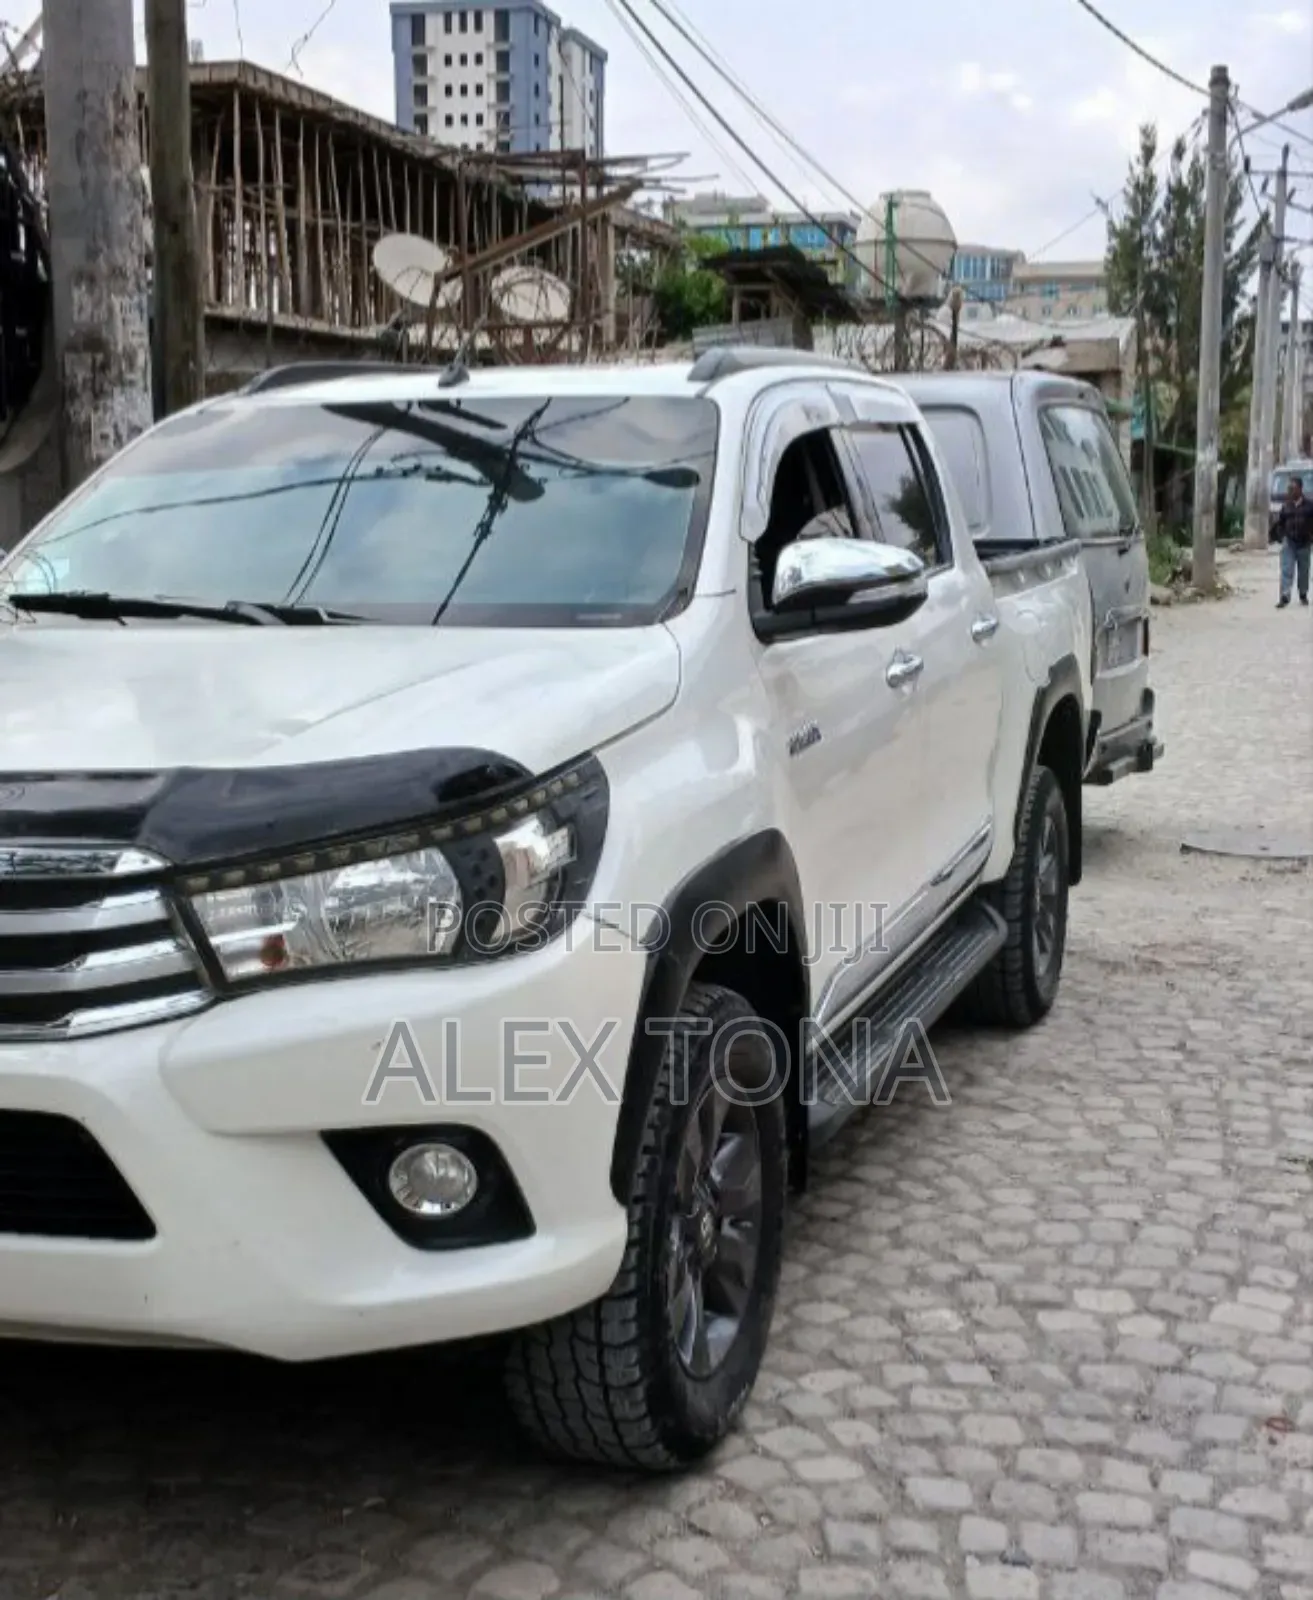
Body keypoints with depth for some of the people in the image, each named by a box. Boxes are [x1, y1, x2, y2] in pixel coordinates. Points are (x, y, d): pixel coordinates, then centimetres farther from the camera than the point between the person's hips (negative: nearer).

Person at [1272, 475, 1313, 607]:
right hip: (1289, 543, 1)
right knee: (1286, 570, -8)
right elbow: (1279, 523, 12)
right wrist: (1282, 536, 2)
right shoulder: (1286, 506, 3)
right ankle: (1285, 597, -13)